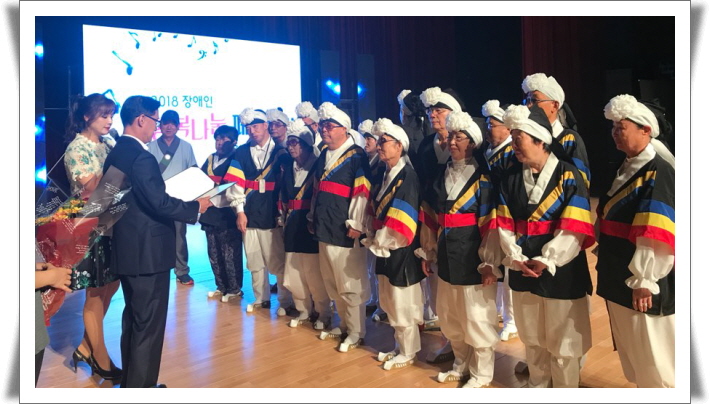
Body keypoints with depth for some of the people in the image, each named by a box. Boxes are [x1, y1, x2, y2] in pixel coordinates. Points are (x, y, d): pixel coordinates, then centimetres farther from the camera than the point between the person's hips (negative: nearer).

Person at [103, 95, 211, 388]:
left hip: (126, 250, 10)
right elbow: (160, 203, -26)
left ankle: (130, 381, 34)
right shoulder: (141, 156, -19)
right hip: (147, 253, -10)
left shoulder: (116, 153, 10)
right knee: (149, 324, 1)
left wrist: (181, 201, 14)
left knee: (133, 318, 21)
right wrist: (196, 207, -12)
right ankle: (142, 386, 11)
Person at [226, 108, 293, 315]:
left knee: (279, 260, 1)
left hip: (273, 214, -3)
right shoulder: (241, 152, 8)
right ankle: (261, 298, 26)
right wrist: (240, 211, -4)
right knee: (254, 261, 12)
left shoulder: (280, 151, 2)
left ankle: (286, 301, 13)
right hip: (250, 215, 3)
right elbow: (236, 184, 3)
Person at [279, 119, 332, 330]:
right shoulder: (288, 166, 12)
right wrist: (284, 217, 16)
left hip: (312, 225, -6)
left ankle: (323, 313, 18)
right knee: (293, 273, 9)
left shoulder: (318, 166, -7)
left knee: (315, 273, 0)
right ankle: (304, 310, 28)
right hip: (292, 224, 6)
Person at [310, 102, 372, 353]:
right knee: (332, 283, 17)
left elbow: (362, 193, -15)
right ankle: (344, 325, 32)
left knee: (351, 284, 1)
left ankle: (356, 332, 14)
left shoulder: (357, 157, -10)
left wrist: (356, 225, -18)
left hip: (344, 231, -8)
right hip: (324, 229, 8)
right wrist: (314, 217, 19)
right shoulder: (323, 156, 14)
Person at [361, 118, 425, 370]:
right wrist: (373, 239, 4)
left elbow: (402, 221, -20)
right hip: (383, 250, 9)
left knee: (403, 303, 4)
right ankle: (399, 346, 33)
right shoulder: (383, 175, 10)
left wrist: (380, 243, -13)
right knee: (390, 303, 18)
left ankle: (408, 353, 20)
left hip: (400, 251, -8)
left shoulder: (407, 176, -15)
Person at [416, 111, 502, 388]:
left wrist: (489, 262, -16)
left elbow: (492, 224, -12)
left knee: (477, 320, 5)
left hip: (472, 259, -6)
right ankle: (461, 365, 36)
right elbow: (430, 218, 12)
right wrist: (427, 252, 11)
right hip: (447, 258, 6)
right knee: (450, 319, 16)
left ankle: (481, 373, 23)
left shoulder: (484, 178, -6)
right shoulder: (442, 176, 9)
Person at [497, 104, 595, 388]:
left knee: (563, 340, 7)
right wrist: (515, 258, -14)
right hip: (522, 272, 4)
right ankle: (537, 384, 39)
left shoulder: (568, 176, -8)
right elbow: (505, 226, 1)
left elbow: (573, 230, -14)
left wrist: (545, 262, -21)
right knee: (531, 337, 19)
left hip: (561, 274, -4)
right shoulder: (510, 179, 5)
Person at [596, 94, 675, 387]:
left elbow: (656, 235, -24)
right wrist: (606, 263, 18)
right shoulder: (627, 167, 10)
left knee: (651, 354, 7)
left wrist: (643, 280, -22)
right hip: (618, 276, 9)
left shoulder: (659, 171, -18)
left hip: (639, 281, -9)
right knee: (632, 351, 22)